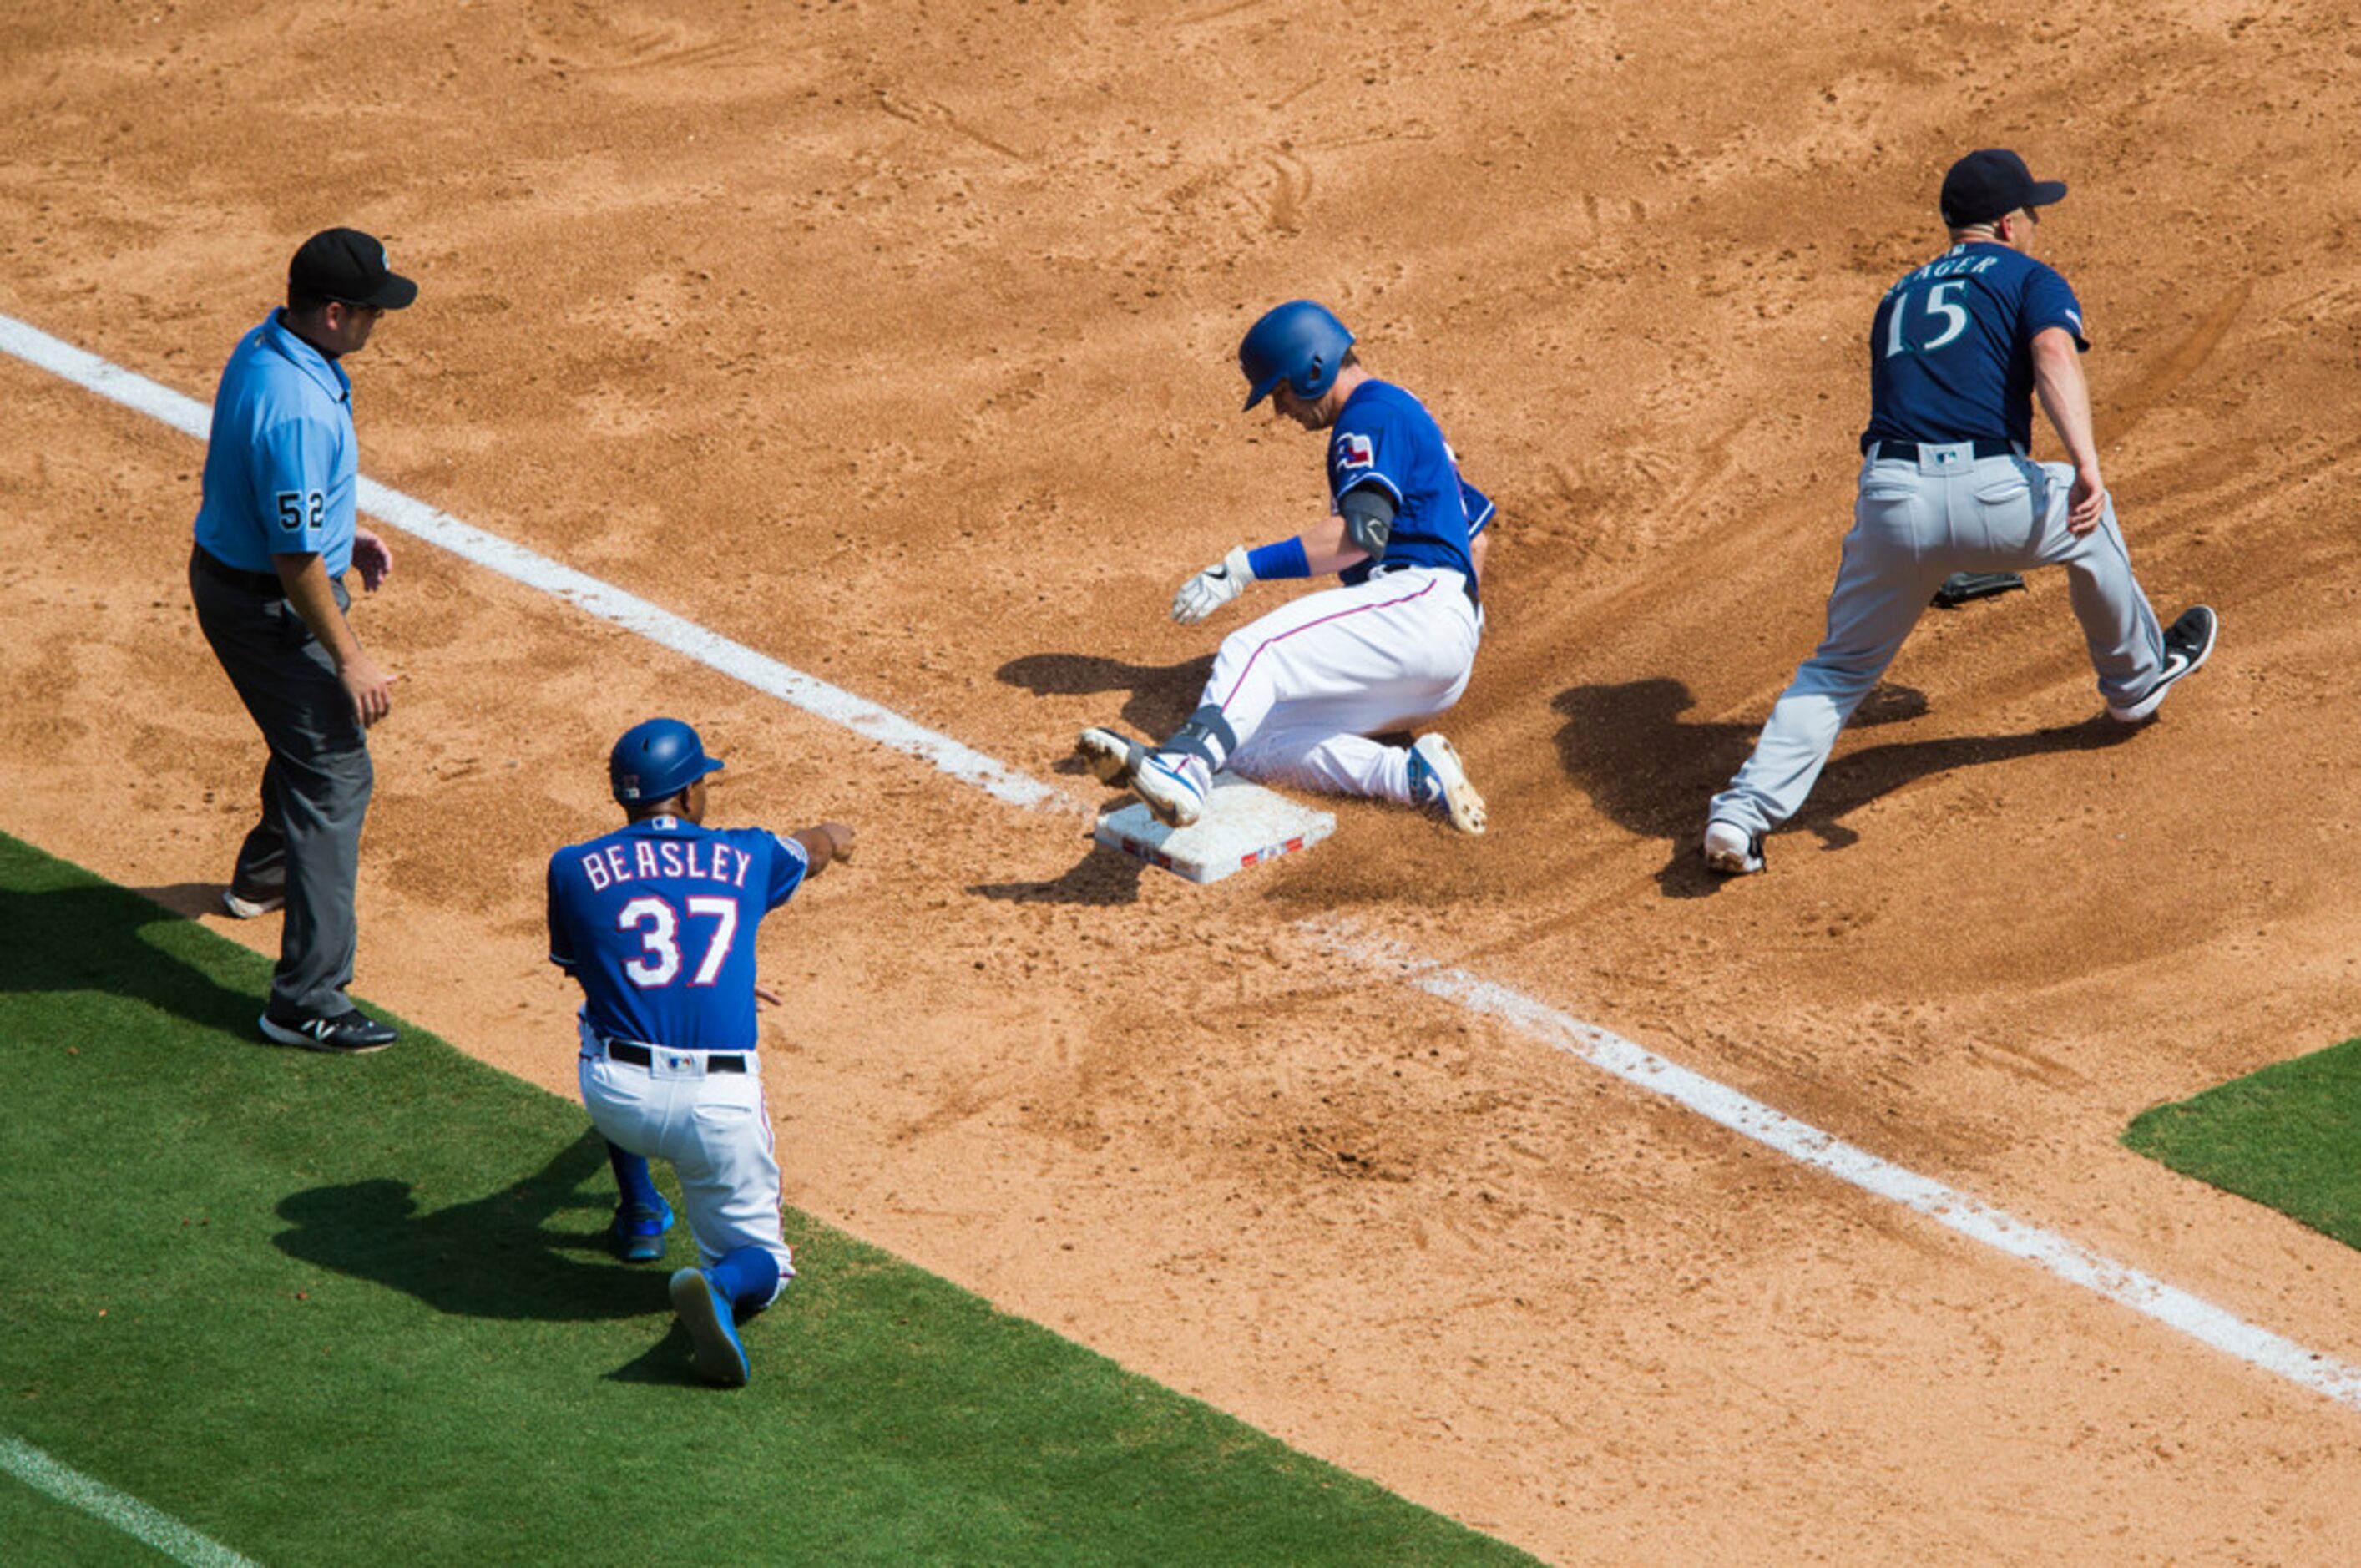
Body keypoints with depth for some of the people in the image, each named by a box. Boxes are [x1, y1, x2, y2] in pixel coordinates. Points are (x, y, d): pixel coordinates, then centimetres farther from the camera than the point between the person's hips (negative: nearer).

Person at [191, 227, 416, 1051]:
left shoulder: (262, 347, -1)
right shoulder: (298, 410, -32)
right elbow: (296, 559, -27)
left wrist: (346, 533, 20)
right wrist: (349, 657, -19)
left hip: (226, 573, 10)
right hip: (270, 606, -10)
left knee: (310, 734, 32)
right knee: (334, 773, -6)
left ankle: (266, 872, 58)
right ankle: (307, 1002, -6)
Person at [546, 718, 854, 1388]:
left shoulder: (574, 868, 6)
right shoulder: (746, 857, 9)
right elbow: (810, 852, 34)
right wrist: (830, 836, 61)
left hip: (616, 1101, 1)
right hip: (721, 1108, -1)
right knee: (761, 1259, 16)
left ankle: (639, 1207, 37)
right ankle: (720, 1284, -20)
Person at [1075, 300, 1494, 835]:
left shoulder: (1373, 413, -3)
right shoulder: (1407, 417, 30)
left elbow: (1362, 533, -22)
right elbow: (1474, 539, 39)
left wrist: (1243, 568, -26)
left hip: (1419, 602, -11)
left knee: (1254, 649, -31)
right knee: (1248, 745, -2)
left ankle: (1184, 768, -60)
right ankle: (1416, 776, -18)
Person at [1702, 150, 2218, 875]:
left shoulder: (1899, 296, 29)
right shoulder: (2030, 279, 12)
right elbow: (2055, 357, -9)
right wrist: (2085, 463, -23)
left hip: (1888, 501, 4)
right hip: (1988, 494, -4)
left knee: (1839, 668, 15)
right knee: (2086, 517, 28)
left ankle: (1741, 815, -2)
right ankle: (2137, 677, 45)